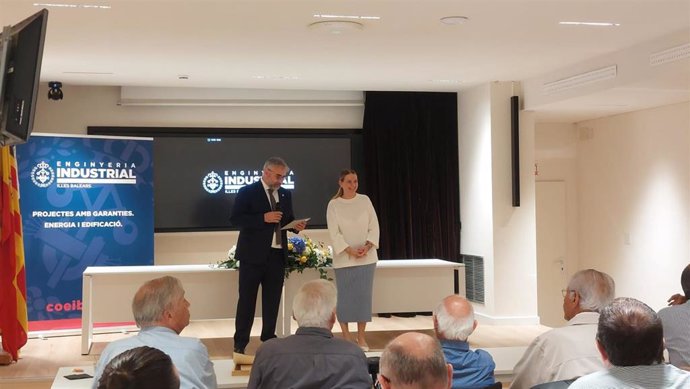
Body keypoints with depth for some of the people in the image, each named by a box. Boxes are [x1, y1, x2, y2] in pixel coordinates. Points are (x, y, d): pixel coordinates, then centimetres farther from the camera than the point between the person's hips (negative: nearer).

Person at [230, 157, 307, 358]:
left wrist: (297, 225, -2)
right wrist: (263, 218, -20)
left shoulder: (285, 194, 13)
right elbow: (235, 219, -12)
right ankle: (240, 345, 3)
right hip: (253, 255, -5)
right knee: (247, 300, -1)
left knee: (272, 301, 10)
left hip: (277, 255, 5)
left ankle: (269, 340, 21)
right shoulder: (247, 192, -4)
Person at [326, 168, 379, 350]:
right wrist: (350, 250, -15)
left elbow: (374, 226, 4)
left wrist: (367, 246, -11)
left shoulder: (365, 200, 5)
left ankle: (361, 337, 7)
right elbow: (334, 233, -5)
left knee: (364, 295, 0)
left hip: (366, 257, 2)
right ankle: (346, 337, 5)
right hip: (343, 258, -2)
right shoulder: (333, 204, 0)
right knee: (344, 296, -2)